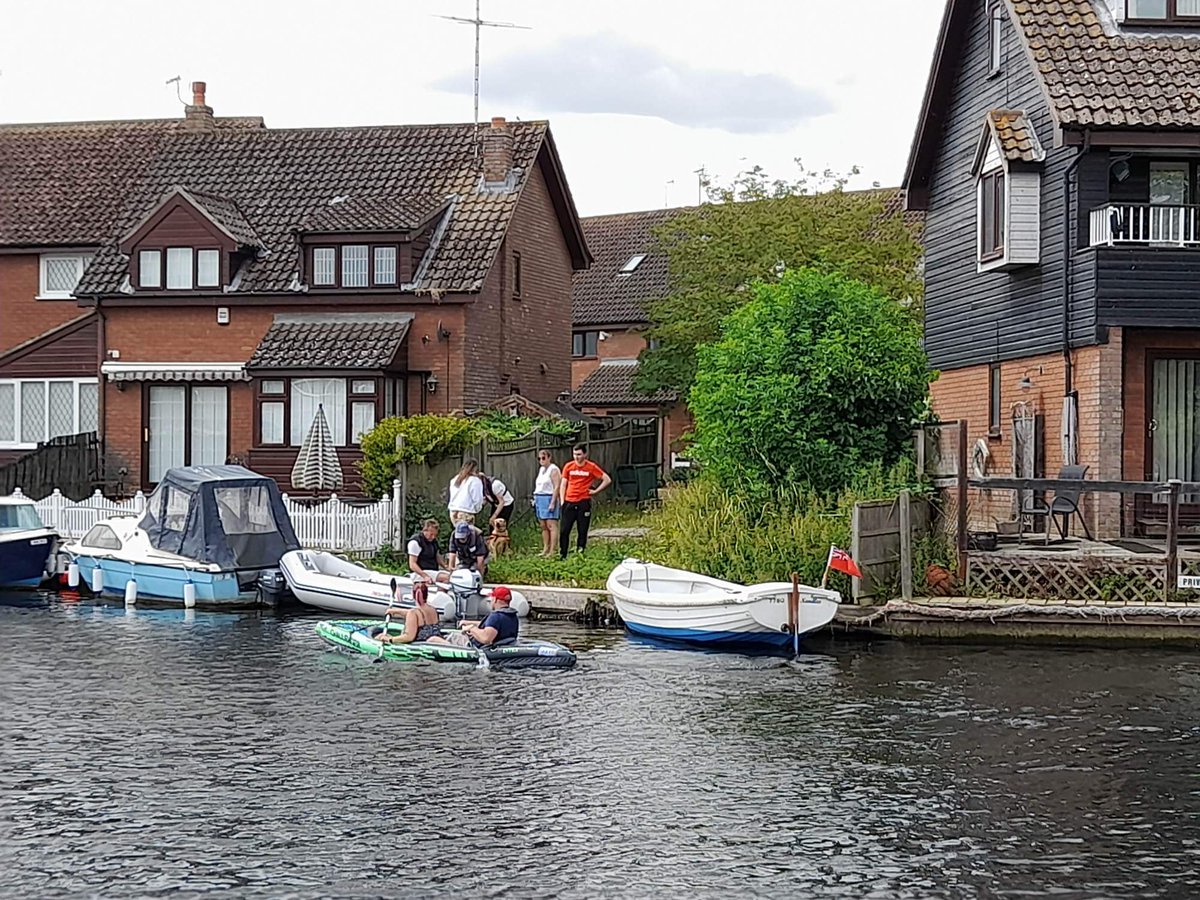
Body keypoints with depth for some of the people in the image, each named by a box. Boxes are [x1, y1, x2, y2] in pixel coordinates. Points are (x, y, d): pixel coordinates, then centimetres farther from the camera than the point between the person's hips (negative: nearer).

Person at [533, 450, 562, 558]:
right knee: (544, 526, 9)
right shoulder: (541, 469, 18)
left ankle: (552, 551, -14)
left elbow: (556, 487, -15)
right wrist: (535, 499, 16)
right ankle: (545, 549, 12)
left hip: (549, 499, -9)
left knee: (551, 525, -10)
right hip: (539, 499, 9)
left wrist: (553, 503, -20)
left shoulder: (553, 470, -8)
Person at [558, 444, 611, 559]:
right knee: (564, 530, -1)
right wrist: (562, 501, 2)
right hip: (569, 502, 2)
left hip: (584, 503, -2)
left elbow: (607, 480, 2)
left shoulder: (591, 467, -1)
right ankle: (562, 556, 5)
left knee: (582, 531, 2)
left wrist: (595, 491, -2)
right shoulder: (569, 466, 6)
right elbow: (563, 484, 11)